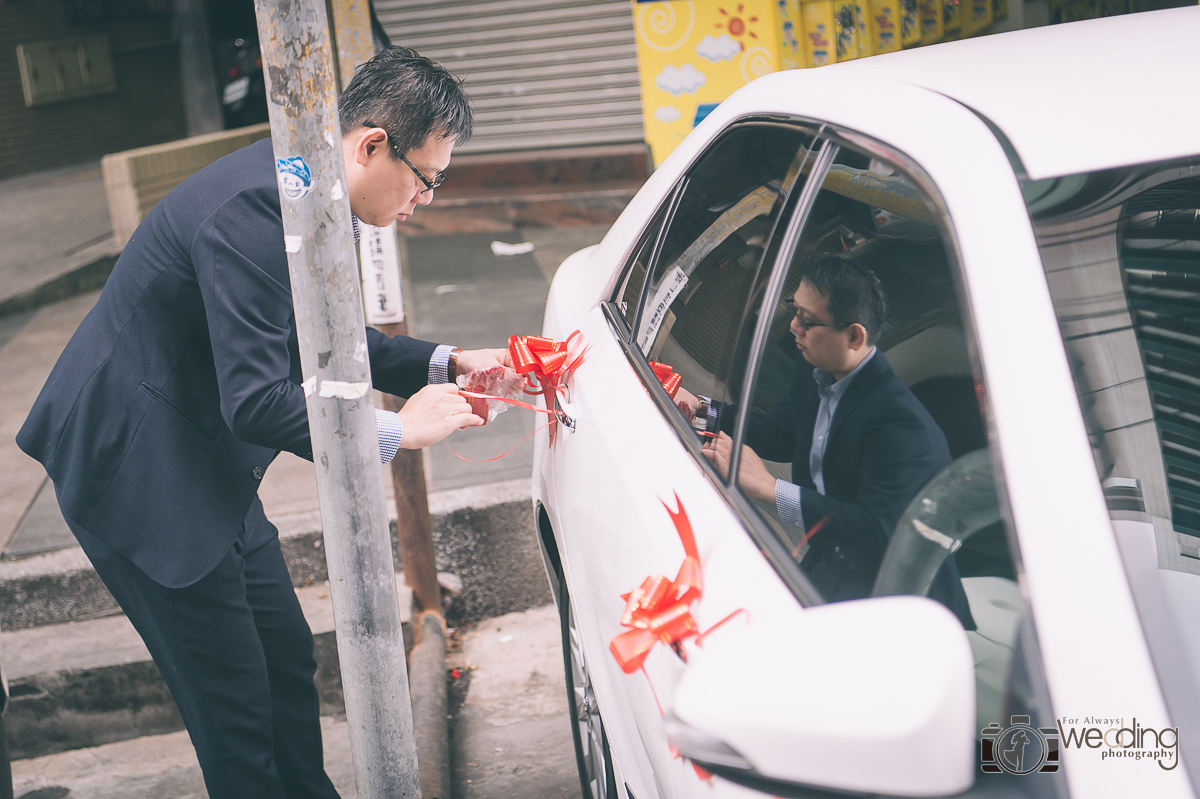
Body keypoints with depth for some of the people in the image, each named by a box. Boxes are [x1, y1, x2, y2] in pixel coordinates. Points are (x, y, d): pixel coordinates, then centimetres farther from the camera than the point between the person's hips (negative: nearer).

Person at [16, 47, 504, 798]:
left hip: (211, 470, 10)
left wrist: (442, 363, 4)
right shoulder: (257, 206, -28)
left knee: (289, 662, 16)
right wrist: (396, 430, -22)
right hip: (138, 476, -10)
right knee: (234, 701, 0)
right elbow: (254, 401, -30)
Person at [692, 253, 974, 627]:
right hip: (825, 560, 9)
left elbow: (879, 529, -34)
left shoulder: (900, 421, -27)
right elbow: (780, 433, 18)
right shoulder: (814, 371, 2)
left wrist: (769, 488, -37)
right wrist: (699, 408, 4)